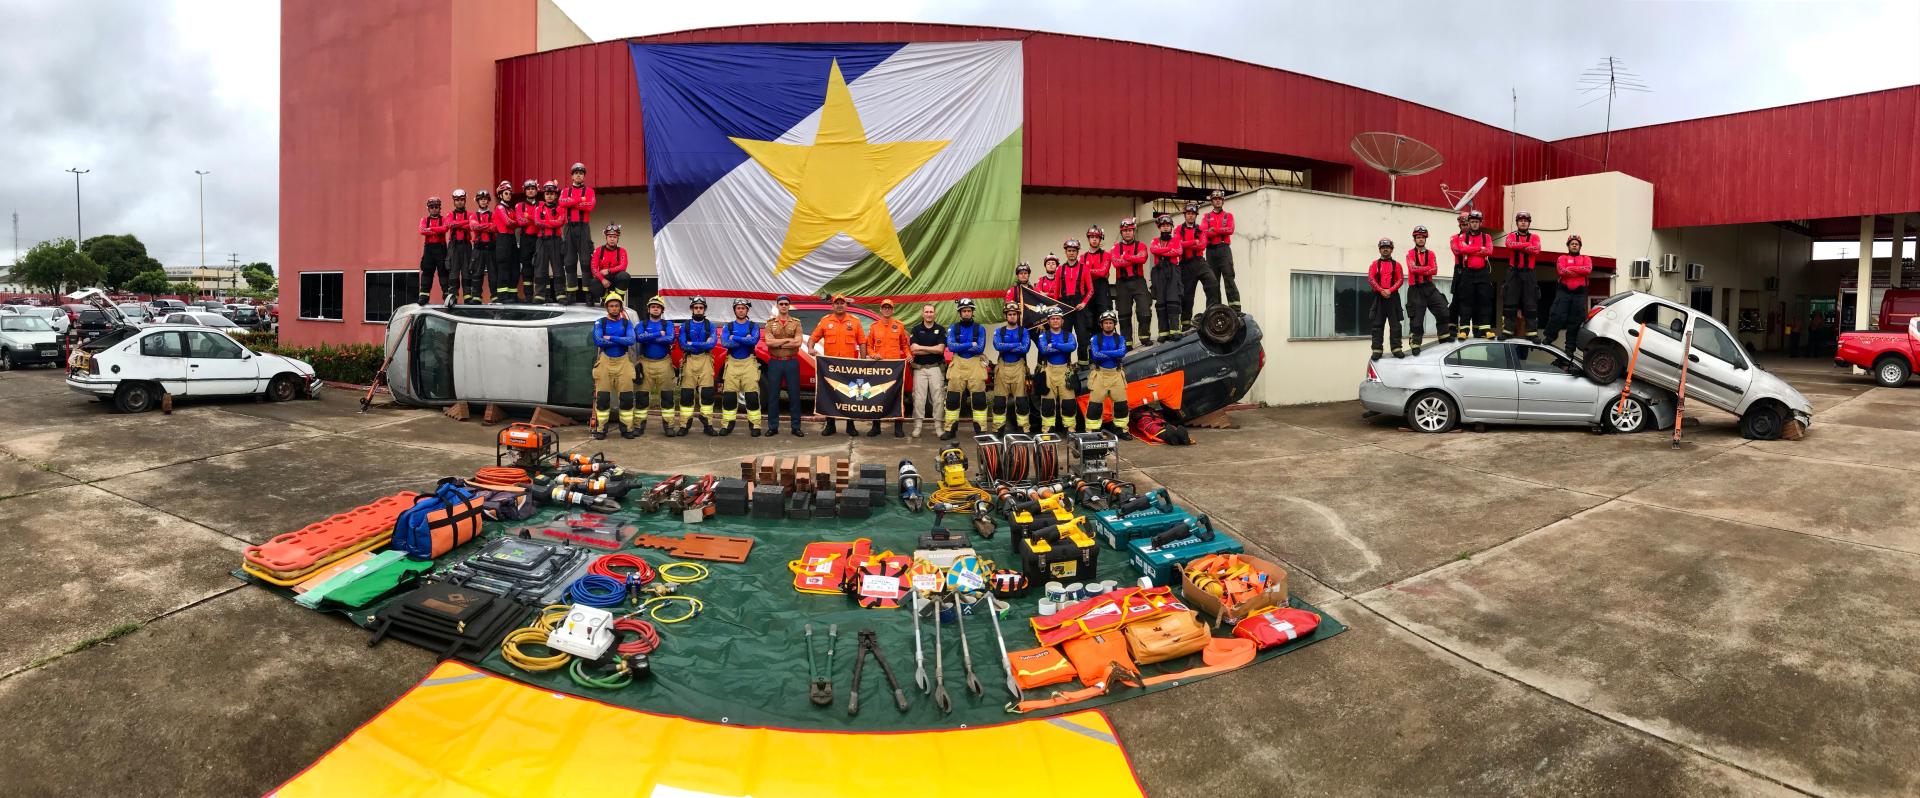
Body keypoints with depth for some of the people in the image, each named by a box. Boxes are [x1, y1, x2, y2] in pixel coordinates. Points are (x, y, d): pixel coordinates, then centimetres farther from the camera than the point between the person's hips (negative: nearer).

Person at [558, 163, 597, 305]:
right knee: (569, 261, 2)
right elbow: (562, 202, -5)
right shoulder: (565, 191, 16)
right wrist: (580, 200, -10)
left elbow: (589, 206, -10)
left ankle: (587, 293, -11)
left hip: (583, 227, -3)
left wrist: (571, 203, -6)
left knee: (585, 260, -9)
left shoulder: (589, 190, 9)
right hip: (569, 227, 3)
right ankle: (571, 294, 4)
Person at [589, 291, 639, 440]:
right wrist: (621, 341, -12)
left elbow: (631, 340, -12)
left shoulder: (626, 323, 7)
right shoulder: (600, 322, 3)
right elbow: (597, 341, -14)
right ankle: (600, 430, 6)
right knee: (602, 397, -1)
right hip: (605, 361, -1)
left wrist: (610, 338, -16)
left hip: (623, 362, 1)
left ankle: (627, 429, 9)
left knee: (627, 397, 1)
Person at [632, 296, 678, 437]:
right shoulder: (642, 324, 9)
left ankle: (668, 425, 7)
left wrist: (649, 337, -11)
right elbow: (639, 338, -14)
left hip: (663, 363, 0)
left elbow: (670, 339, -14)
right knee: (642, 396, 2)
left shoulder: (668, 324, 7)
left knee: (667, 396, 1)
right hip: (646, 363, 0)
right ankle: (640, 425, 10)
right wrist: (659, 334, -13)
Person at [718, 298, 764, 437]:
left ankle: (755, 425, 1)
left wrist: (735, 338, -13)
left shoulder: (754, 325, 6)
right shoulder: (728, 326, 9)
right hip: (732, 363, 2)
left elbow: (754, 340, -15)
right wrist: (745, 340, -14)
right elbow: (724, 343, -9)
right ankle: (727, 424, 9)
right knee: (729, 395, 1)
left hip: (749, 362, -1)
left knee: (752, 396, -4)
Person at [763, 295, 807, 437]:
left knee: (794, 395, 2)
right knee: (773, 396, 4)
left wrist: (777, 343, -9)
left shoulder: (796, 323, 5)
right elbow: (768, 342, -9)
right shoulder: (770, 323, 7)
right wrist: (788, 340, -11)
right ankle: (772, 426, 12)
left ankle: (795, 427, 9)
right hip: (775, 362, 0)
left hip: (792, 362, 0)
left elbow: (798, 342, -10)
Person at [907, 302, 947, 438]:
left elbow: (940, 349, -8)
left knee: (937, 397, 0)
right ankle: (917, 426, 1)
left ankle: (938, 425, 6)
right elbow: (913, 349, -7)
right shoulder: (916, 329, 5)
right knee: (919, 398, -2)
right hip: (919, 368, 0)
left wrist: (921, 347, -8)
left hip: (936, 367, 0)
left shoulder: (940, 329, 4)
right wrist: (933, 349, -10)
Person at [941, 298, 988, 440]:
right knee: (953, 398, 0)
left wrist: (960, 347, -11)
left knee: (979, 398, -1)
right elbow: (951, 346, -10)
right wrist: (970, 345, -14)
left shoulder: (980, 329, 4)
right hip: (957, 364, 1)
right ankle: (951, 429, 8)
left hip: (975, 364, 0)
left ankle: (980, 430, 6)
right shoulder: (953, 328, 5)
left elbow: (980, 348, -10)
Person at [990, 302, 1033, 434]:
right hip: (1002, 367, 1)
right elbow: (997, 346, -10)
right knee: (999, 400, 0)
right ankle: (999, 428, 6)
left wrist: (1006, 347, -10)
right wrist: (1017, 345, -12)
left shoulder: (1024, 331, 7)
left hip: (1018, 367, -1)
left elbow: (1025, 348, -10)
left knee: (1021, 400, -3)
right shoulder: (999, 331, 10)